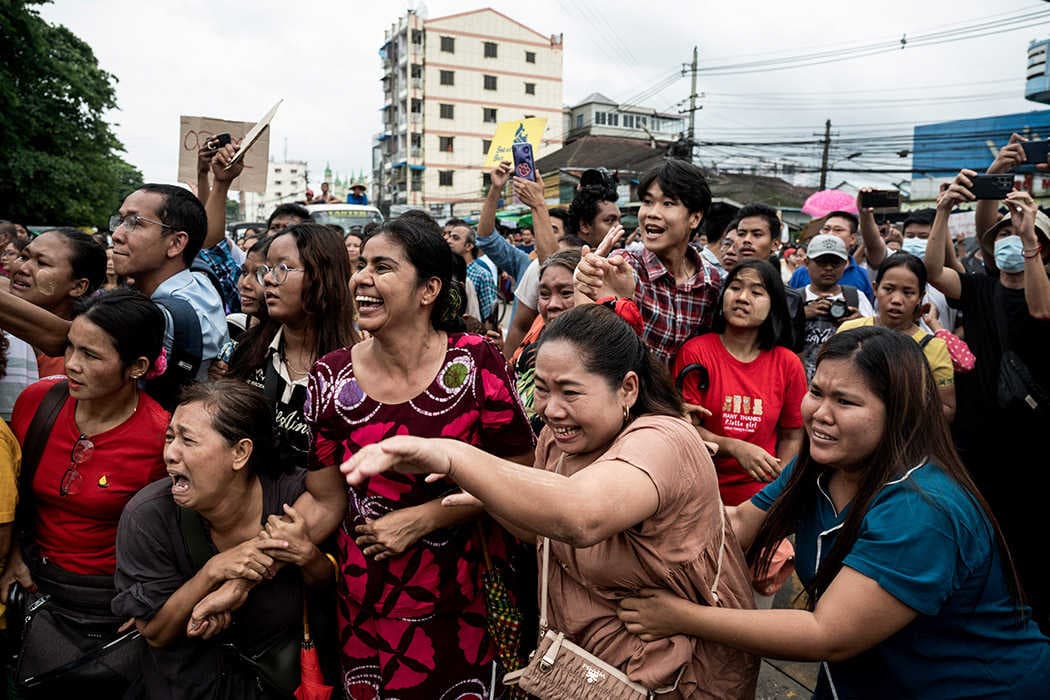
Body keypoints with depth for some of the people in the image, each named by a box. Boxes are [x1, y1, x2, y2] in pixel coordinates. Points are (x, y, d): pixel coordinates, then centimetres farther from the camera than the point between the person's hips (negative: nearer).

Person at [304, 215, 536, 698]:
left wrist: (420, 519, -16)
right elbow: (324, 493, -1)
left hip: (465, 596, -2)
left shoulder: (476, 362, -12)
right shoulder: (331, 376, -6)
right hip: (364, 601, 2)